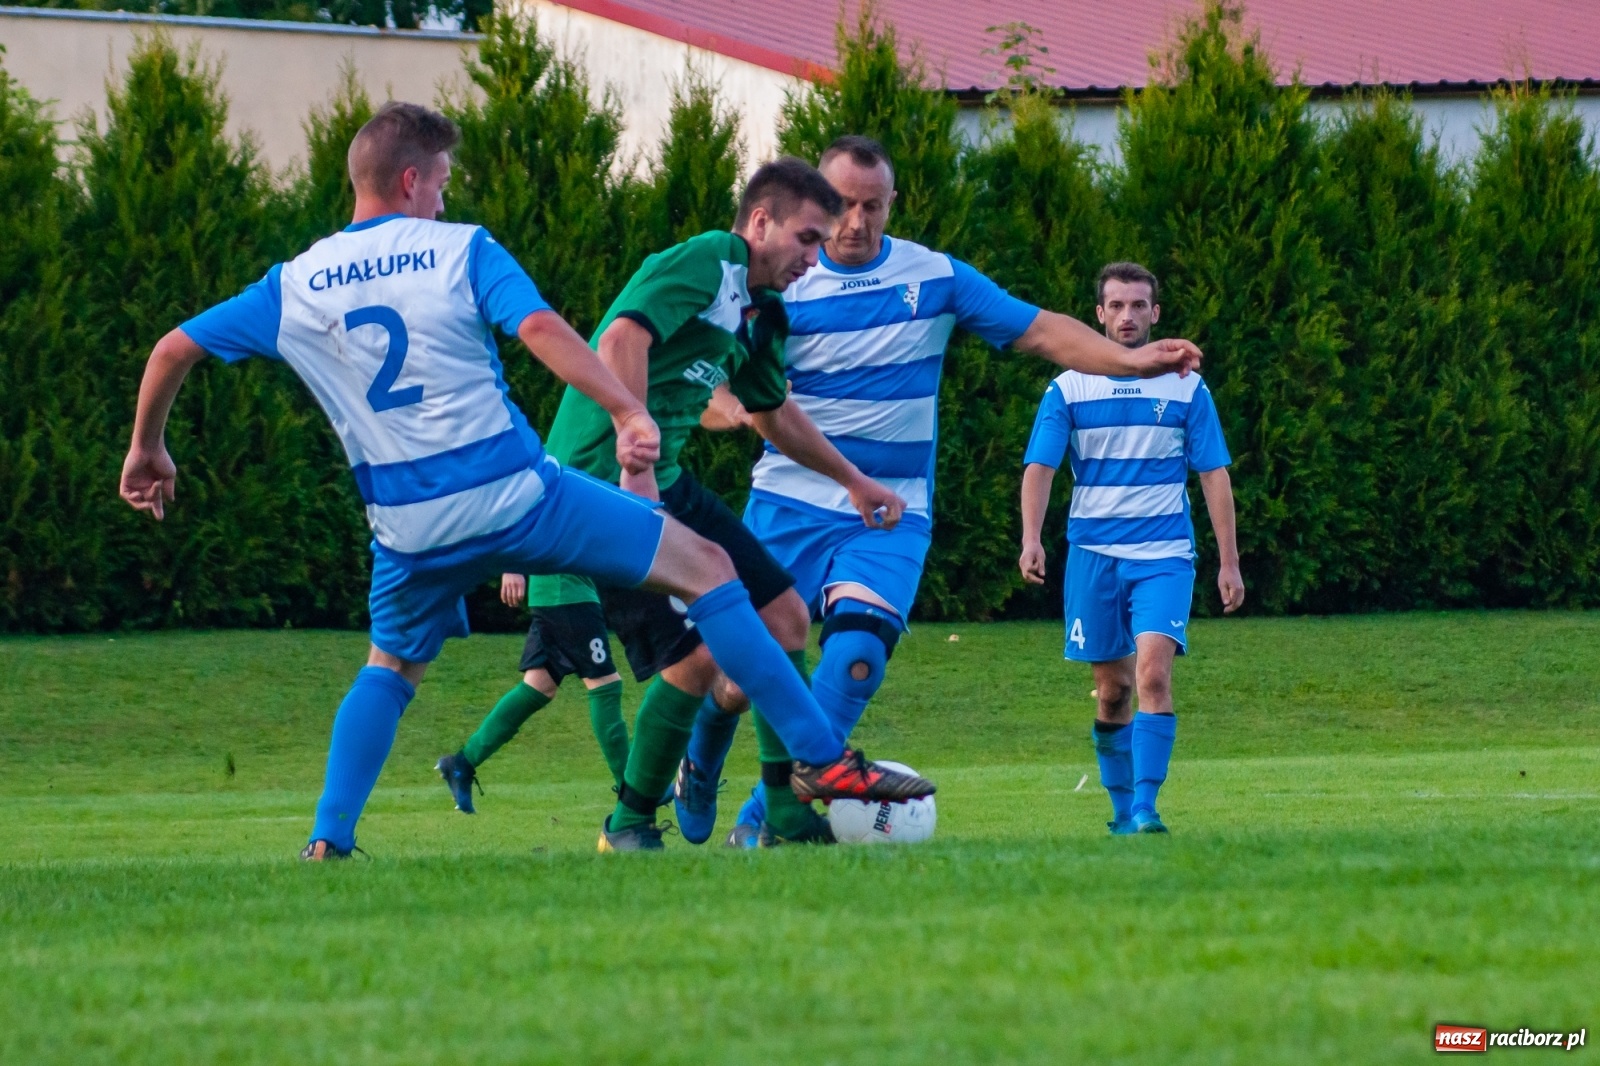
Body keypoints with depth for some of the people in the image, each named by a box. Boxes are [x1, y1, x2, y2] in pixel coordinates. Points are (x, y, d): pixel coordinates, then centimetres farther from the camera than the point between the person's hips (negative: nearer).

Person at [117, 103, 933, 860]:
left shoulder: (292, 288, 10)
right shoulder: (460, 252, -2)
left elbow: (175, 348, 15)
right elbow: (540, 329, -19)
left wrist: (147, 449, 30)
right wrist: (628, 413, -25)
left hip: (411, 528, 4)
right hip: (516, 493, -4)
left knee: (391, 667, 31)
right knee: (704, 567, 5)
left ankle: (330, 836, 13)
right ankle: (821, 757, -1)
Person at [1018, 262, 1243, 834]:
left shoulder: (1186, 387, 5)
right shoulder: (1069, 389, 5)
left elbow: (1214, 475, 7)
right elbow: (1039, 467, -1)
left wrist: (1229, 561, 3)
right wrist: (1031, 539, -17)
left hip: (1164, 555, -1)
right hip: (1093, 555, 1)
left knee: (1153, 670, -20)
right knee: (1112, 689, 6)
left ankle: (1145, 806, -21)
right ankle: (1121, 807, 20)